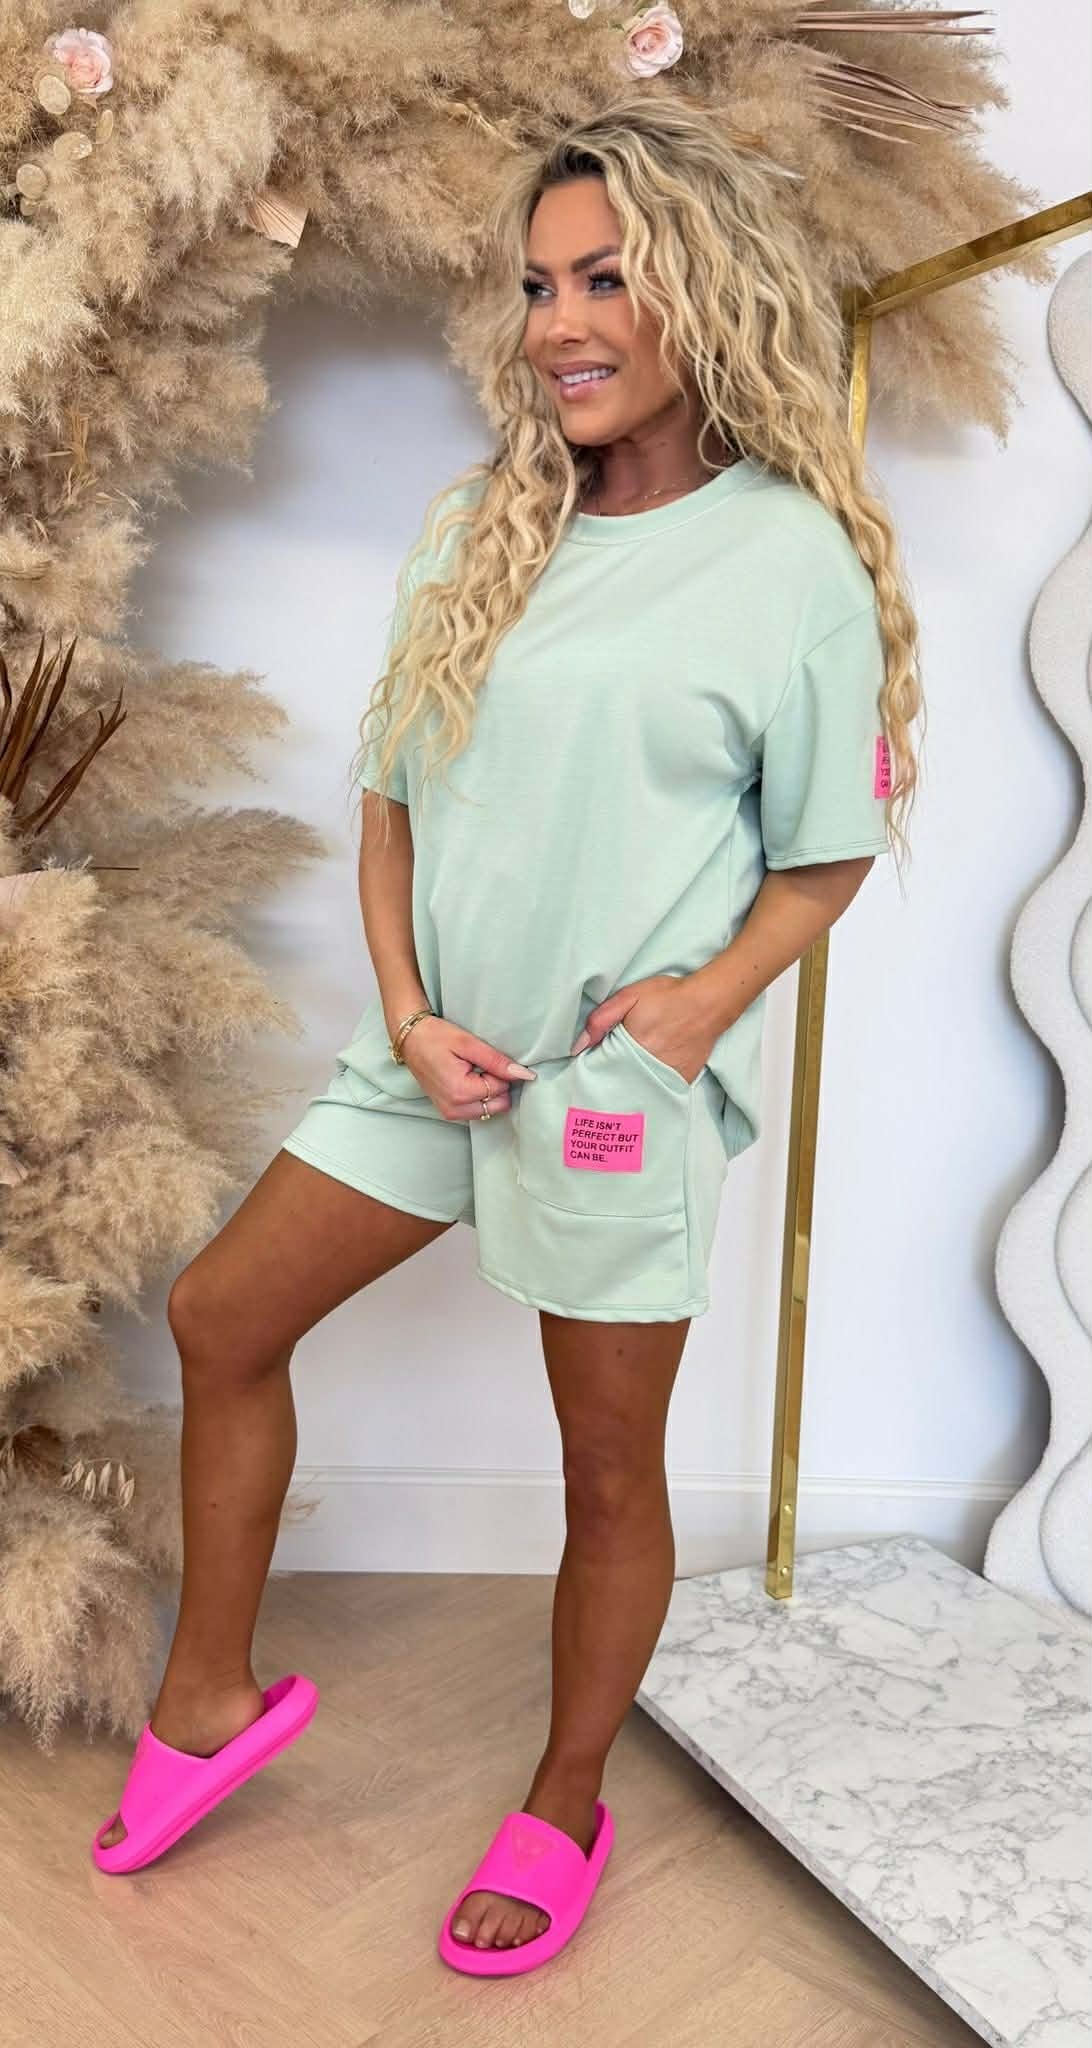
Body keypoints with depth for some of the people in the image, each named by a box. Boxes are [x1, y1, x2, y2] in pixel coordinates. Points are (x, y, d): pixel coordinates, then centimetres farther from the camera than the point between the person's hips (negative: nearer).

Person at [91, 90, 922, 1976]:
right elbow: (393, 796, 8)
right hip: (440, 1050, 6)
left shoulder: (796, 559, -7)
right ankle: (210, 1692, 33)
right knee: (221, 1317, 11)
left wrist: (710, 994, -18)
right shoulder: (480, 531, 7)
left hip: (630, 1076, -5)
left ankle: (567, 1804, 35)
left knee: (609, 1463, 9)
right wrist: (408, 1011, -5)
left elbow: (828, 854, -2)